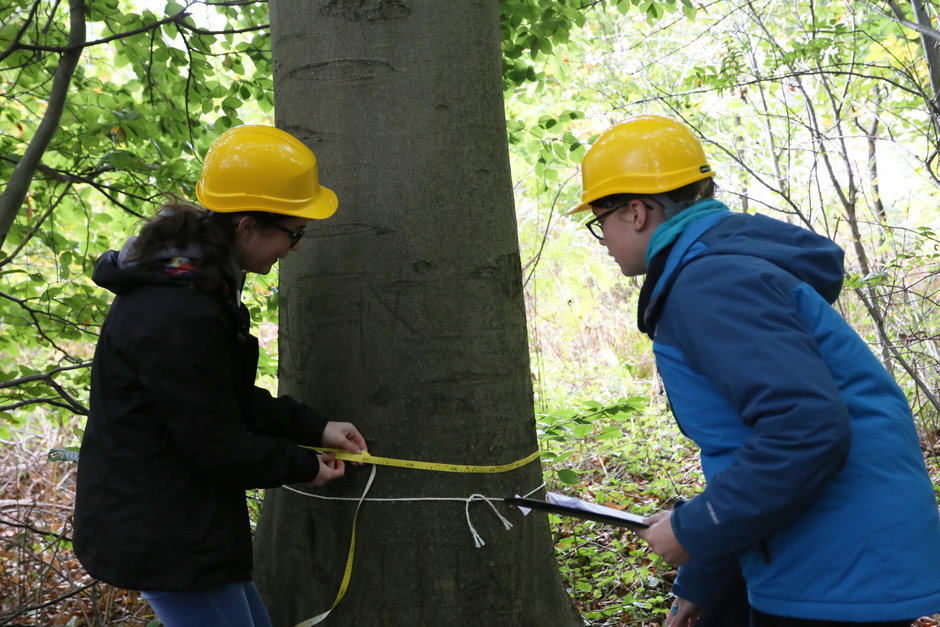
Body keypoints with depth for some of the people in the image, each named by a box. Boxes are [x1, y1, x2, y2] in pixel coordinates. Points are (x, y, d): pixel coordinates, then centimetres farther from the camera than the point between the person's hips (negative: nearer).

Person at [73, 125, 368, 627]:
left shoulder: (199, 281, 4)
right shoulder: (180, 319, -30)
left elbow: (236, 400, 12)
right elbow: (219, 447, -23)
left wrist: (315, 428, 5)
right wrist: (303, 466, -7)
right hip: (165, 540, -10)